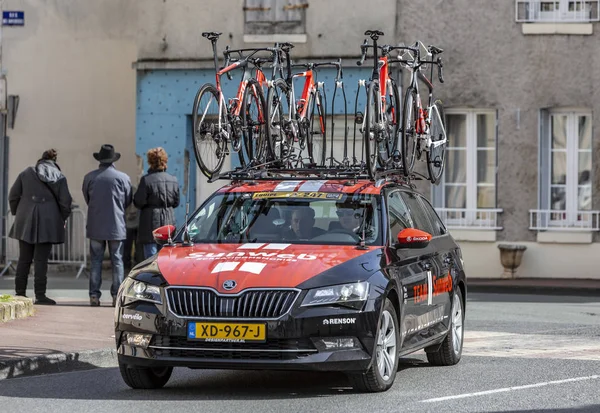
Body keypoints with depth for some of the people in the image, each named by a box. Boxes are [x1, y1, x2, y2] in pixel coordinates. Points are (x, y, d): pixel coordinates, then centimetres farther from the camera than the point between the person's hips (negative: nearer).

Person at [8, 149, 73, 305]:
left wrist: (17, 213, 17)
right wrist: (62, 219, 15)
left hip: (25, 222, 2)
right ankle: (40, 295, -3)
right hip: (48, 222, -2)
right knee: (41, 260, -1)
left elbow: (13, 196, 5)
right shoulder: (59, 177, 3)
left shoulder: (26, 174, 6)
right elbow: (65, 202, 1)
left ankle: (20, 292, 9)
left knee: (24, 259, 9)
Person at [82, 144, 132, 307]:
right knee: (117, 260, 4)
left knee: (96, 261, 6)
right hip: (116, 226, -1)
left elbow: (86, 199, 9)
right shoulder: (123, 178, -4)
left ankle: (94, 295, 2)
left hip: (95, 225, 1)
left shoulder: (89, 177, -1)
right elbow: (128, 201, 6)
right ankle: (117, 295, 0)